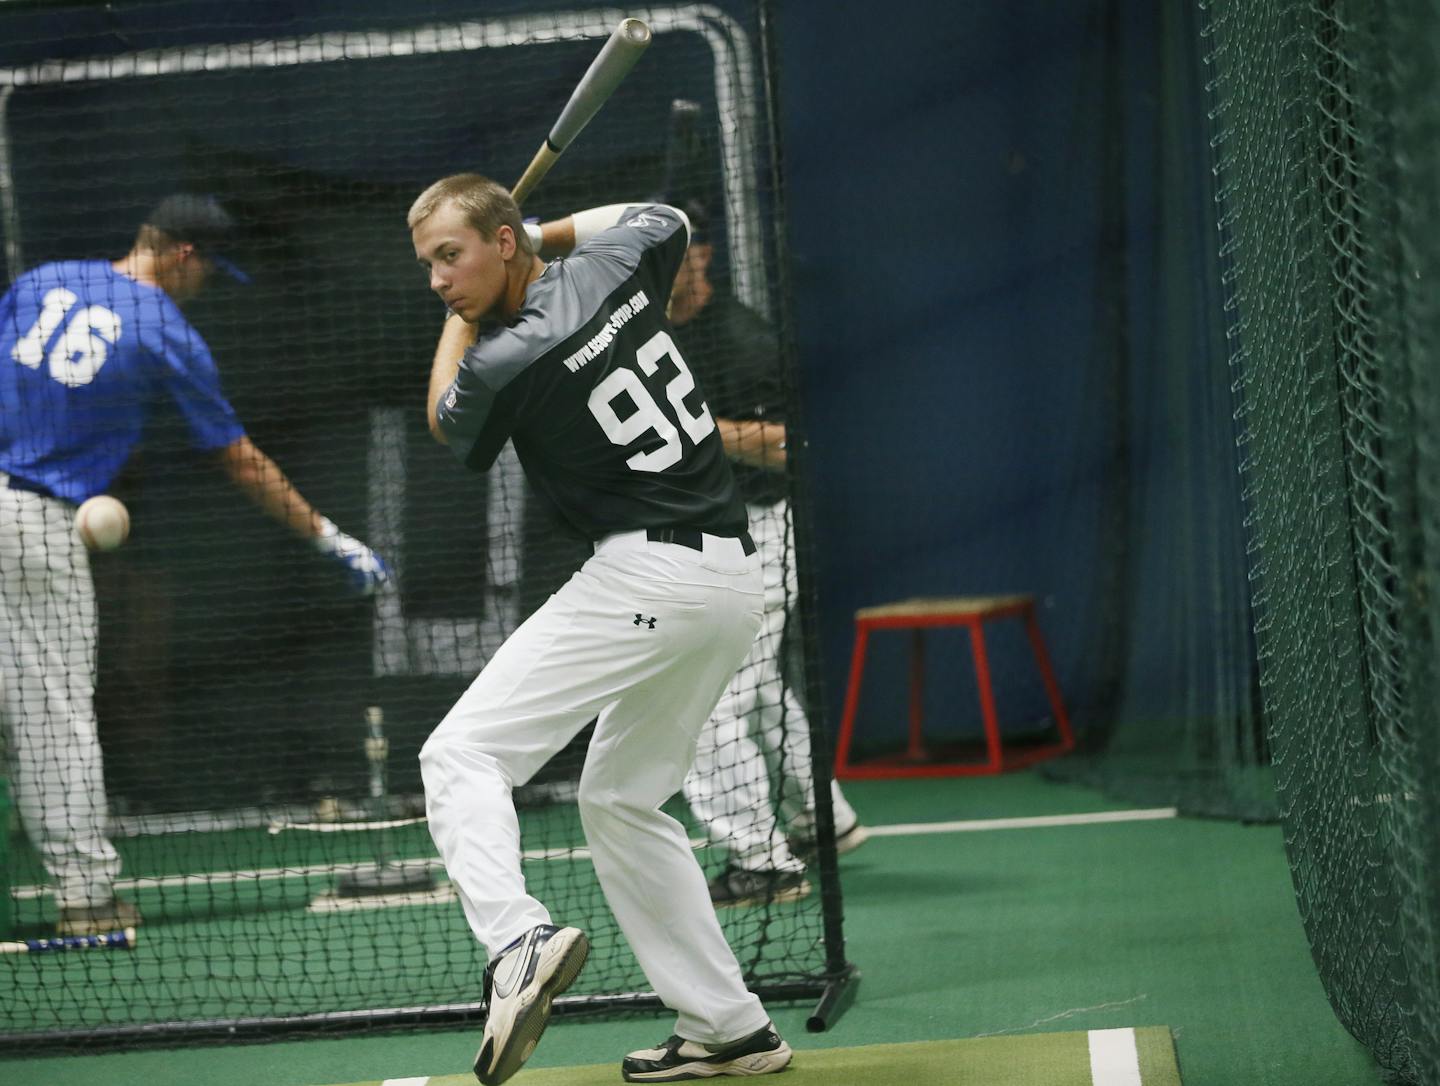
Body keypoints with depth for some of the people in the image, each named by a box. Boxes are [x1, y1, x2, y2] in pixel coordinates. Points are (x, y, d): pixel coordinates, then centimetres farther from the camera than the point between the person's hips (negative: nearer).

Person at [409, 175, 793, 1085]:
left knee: (461, 752, -11)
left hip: (647, 574, -9)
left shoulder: (503, 367, -13)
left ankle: (519, 939, -36)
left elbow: (448, 427, 13)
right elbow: (666, 218, 33)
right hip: (735, 577, 9)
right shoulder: (612, 267, 6)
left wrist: (464, 317, 22)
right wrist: (544, 234, 32)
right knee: (623, 800, 21)